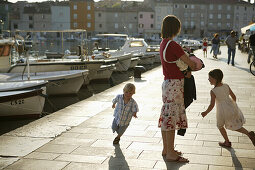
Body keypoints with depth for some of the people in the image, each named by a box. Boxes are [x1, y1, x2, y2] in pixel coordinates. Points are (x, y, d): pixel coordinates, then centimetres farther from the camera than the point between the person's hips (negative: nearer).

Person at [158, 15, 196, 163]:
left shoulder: (164, 43, 11)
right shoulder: (173, 45, -19)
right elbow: (191, 64, -14)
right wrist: (195, 66, 8)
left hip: (168, 83, 10)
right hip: (174, 84, -10)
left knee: (166, 117, 15)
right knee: (171, 118, -3)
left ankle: (166, 149, 27)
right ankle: (170, 154, 6)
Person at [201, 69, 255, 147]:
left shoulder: (213, 91, -18)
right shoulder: (226, 86, -4)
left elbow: (212, 105, -18)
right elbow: (234, 97, 5)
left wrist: (205, 113, -3)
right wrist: (233, 105, 24)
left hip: (222, 112, -5)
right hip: (232, 108, 5)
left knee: (220, 126, 22)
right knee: (235, 126, 20)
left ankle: (227, 142, 30)